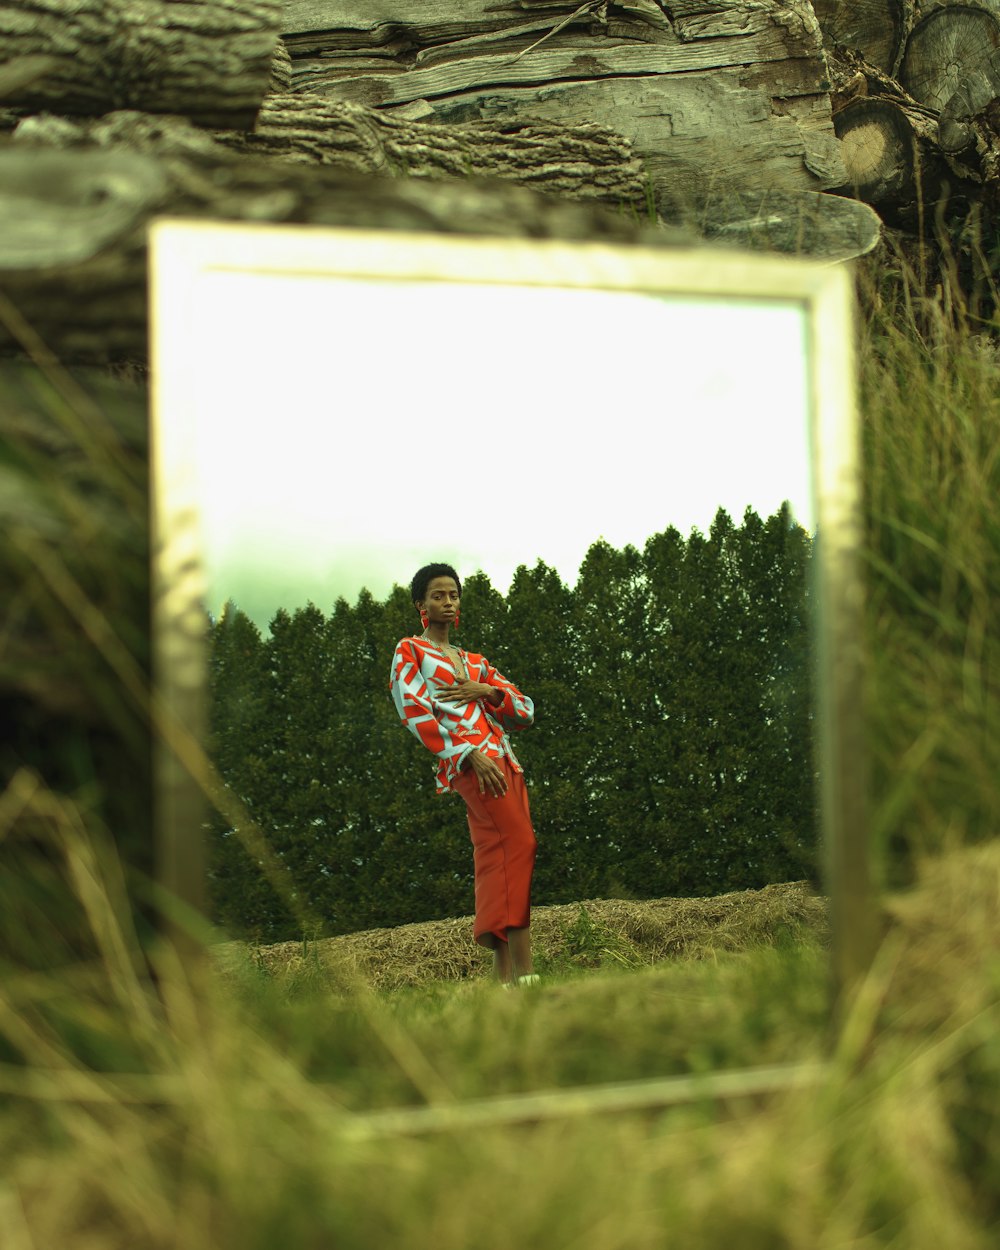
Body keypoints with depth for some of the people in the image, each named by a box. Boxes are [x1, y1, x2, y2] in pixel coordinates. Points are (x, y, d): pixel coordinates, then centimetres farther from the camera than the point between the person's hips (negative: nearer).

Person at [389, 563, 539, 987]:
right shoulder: (410, 650, 13)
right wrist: (471, 754, -14)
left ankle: (503, 974, -6)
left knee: (496, 858, -3)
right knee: (519, 841, -24)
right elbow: (415, 712, -2)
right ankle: (523, 969, -30)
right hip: (468, 757, -7)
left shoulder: (475, 662, 29)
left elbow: (525, 712, 23)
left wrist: (487, 690, 1)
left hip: (504, 760, 7)